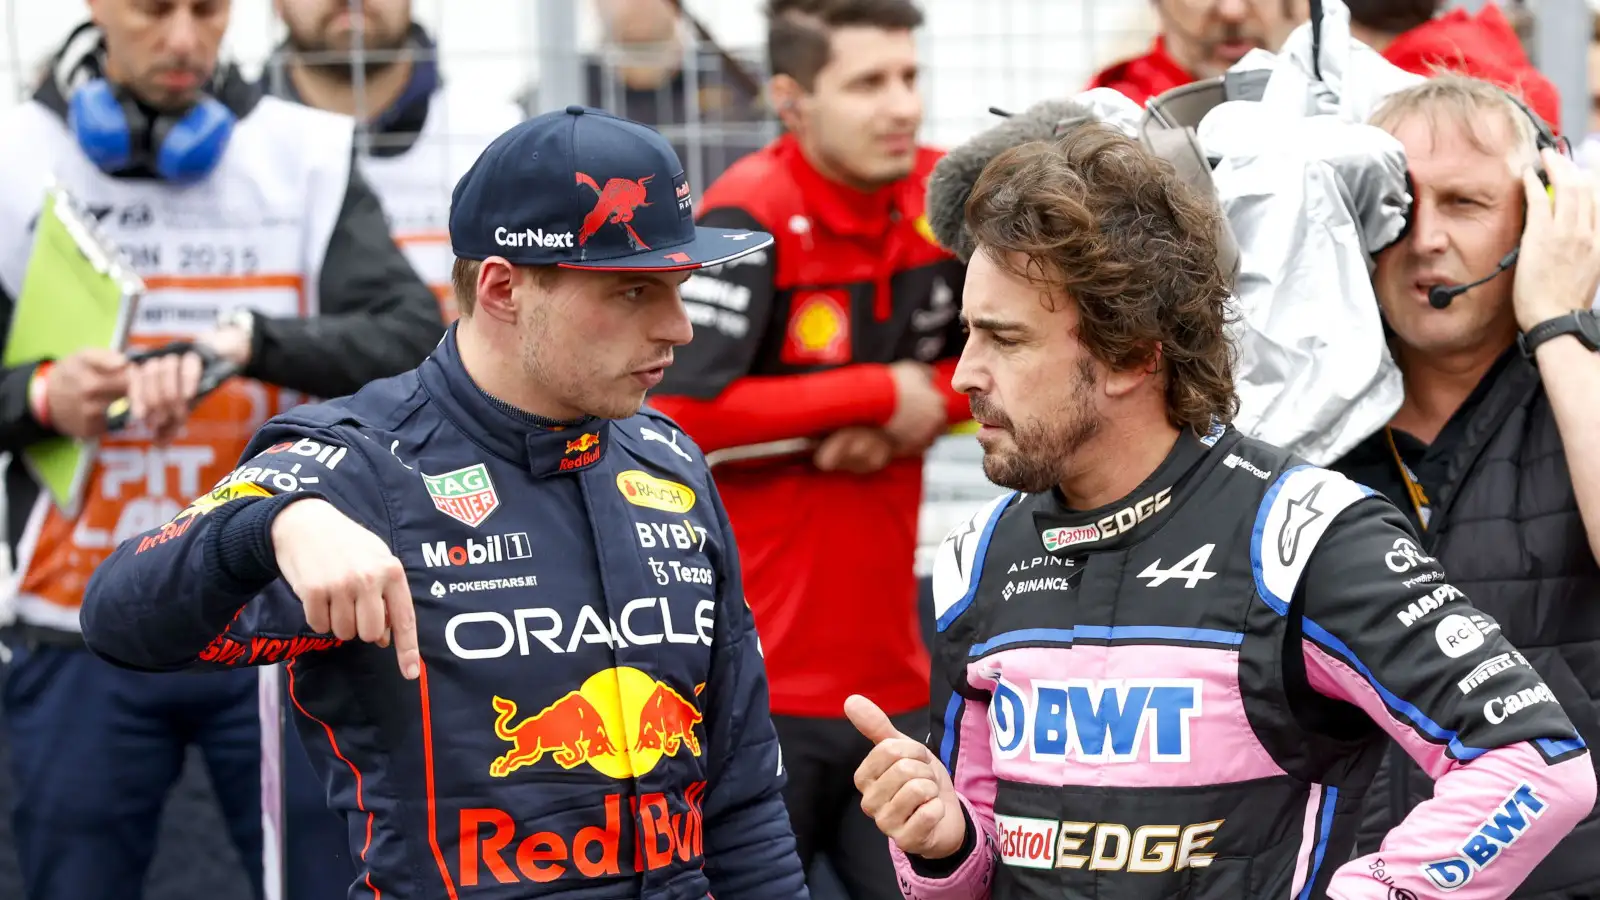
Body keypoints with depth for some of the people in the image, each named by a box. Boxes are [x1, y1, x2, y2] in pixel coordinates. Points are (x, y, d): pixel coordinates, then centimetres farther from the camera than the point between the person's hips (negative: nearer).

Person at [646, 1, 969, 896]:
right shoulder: (751, 217, -16)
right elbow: (676, 412, -24)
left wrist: (930, 407, -8)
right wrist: (881, 395, -15)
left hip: (891, 670, 6)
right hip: (758, 680, -6)